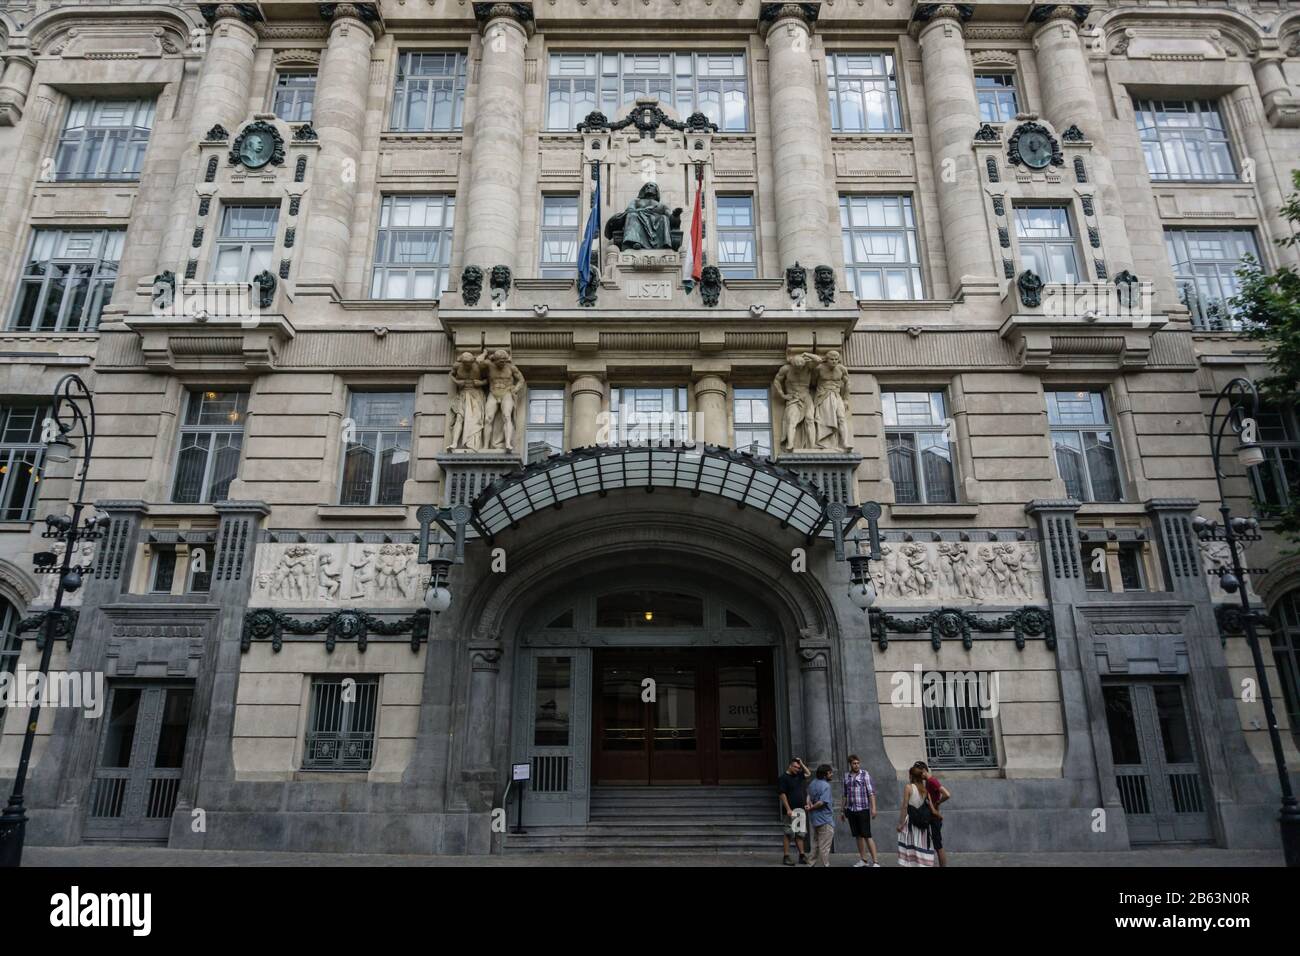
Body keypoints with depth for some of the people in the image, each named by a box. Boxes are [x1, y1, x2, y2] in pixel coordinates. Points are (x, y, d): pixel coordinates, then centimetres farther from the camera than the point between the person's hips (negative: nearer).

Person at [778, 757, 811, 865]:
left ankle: (802, 856, 15)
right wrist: (788, 809, -18)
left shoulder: (798, 775, 12)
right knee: (789, 833, -3)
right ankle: (786, 857, 2)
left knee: (800, 834, 10)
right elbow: (783, 794, -13)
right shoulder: (784, 777, -8)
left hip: (801, 810, 7)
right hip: (791, 811, -7)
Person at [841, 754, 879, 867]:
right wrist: (843, 810, 16)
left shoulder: (865, 774, -3)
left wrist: (873, 808, -15)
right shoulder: (846, 776, 9)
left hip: (863, 809, -5)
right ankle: (863, 860, 21)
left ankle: (875, 861, -3)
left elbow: (871, 792, -7)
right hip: (851, 810, 5)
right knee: (858, 836, 11)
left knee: (867, 836, -7)